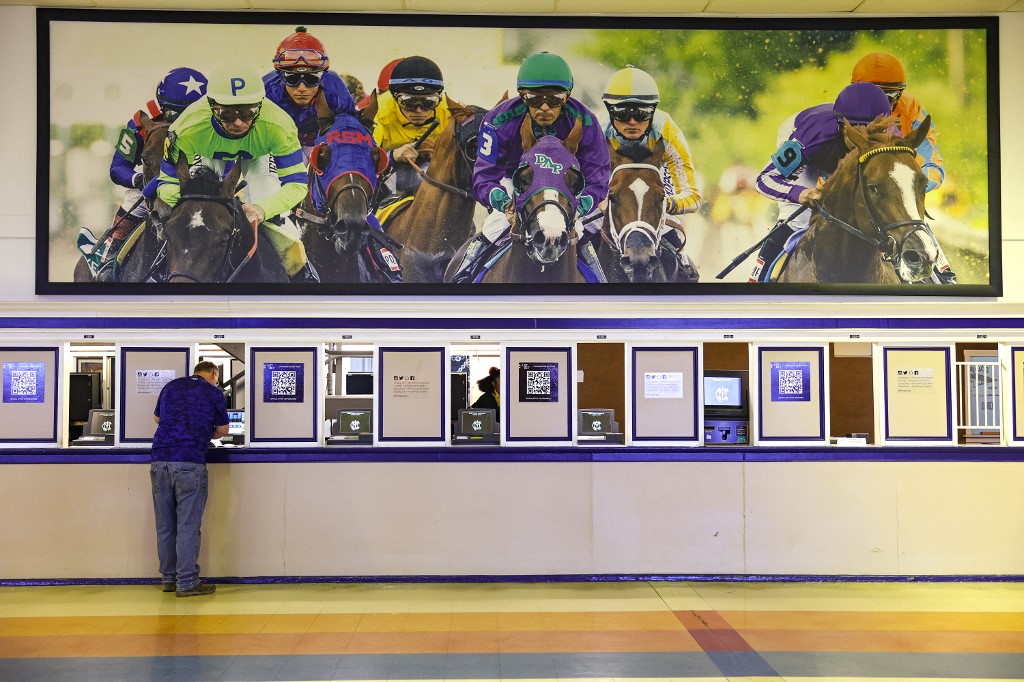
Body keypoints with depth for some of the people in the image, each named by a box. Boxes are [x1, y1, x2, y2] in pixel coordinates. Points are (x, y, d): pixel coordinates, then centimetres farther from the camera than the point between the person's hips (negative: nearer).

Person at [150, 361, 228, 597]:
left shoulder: (170, 386, 18)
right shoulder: (214, 393, 5)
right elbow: (223, 430, 13)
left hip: (159, 460, 5)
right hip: (190, 462, -5)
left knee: (165, 525, 11)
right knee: (188, 525, -2)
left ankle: (168, 578, 20)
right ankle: (186, 583, 0)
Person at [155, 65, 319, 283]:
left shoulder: (278, 126, -44)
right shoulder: (188, 128, -41)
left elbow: (296, 183, -40)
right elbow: (170, 179, -27)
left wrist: (262, 209, -57)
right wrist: (165, 204, -50)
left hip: (257, 155, -1)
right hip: (210, 155, 2)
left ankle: (301, 270, -4)